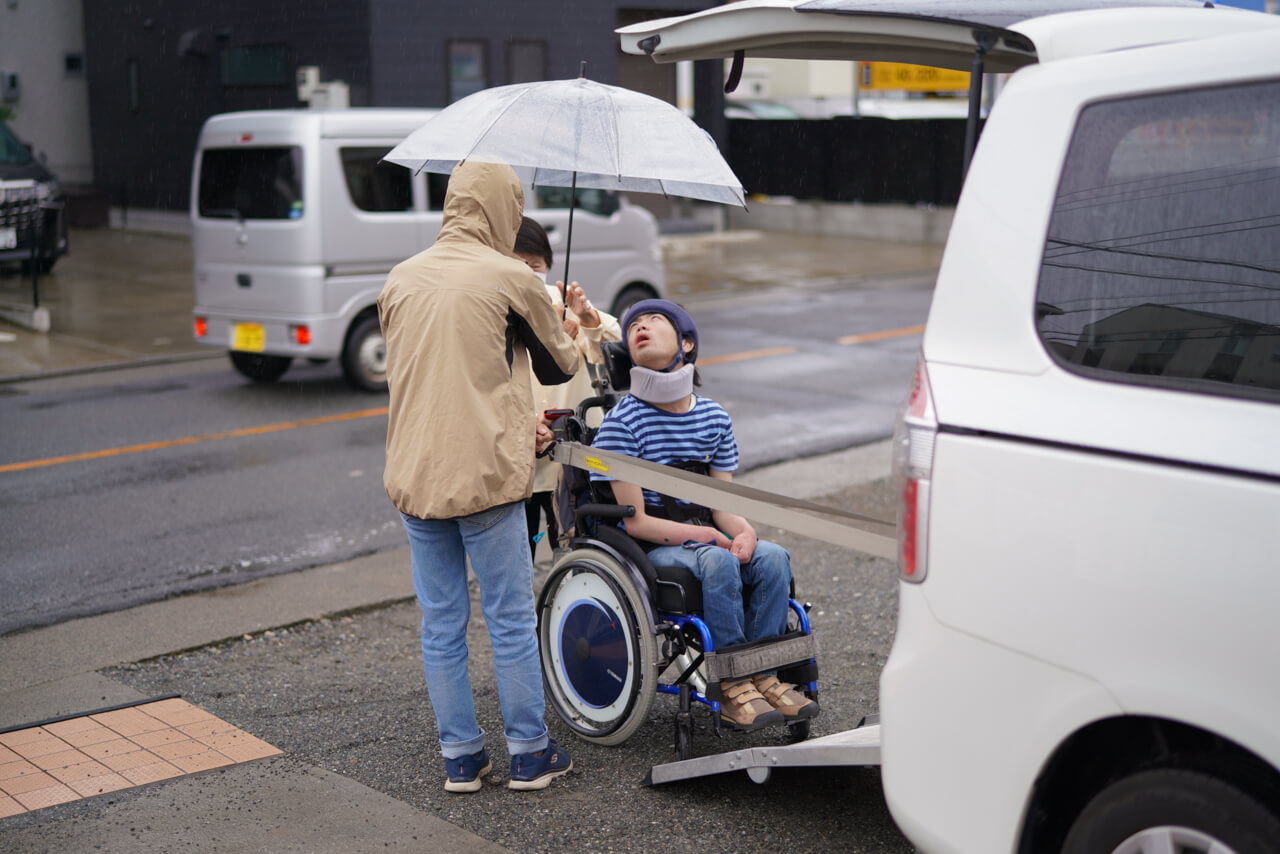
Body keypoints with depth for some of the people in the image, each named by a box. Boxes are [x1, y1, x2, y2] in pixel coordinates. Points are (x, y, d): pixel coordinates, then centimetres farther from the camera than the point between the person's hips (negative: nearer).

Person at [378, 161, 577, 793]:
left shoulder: (400, 279, 10)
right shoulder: (509, 278, -6)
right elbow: (558, 366, 6)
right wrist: (570, 332, 32)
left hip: (412, 476, 5)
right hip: (485, 475, -5)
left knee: (440, 623, 11)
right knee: (511, 620, 6)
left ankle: (460, 757, 19)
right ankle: (529, 754, 16)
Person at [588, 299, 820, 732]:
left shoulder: (714, 416, 7)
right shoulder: (622, 421, -9)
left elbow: (723, 504, 8)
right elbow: (635, 521, -12)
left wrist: (743, 529, -16)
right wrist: (708, 535, -20)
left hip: (702, 535, 5)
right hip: (649, 548, -5)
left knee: (773, 557, -21)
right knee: (717, 562, -32)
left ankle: (762, 673, -13)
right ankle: (731, 687, -23)